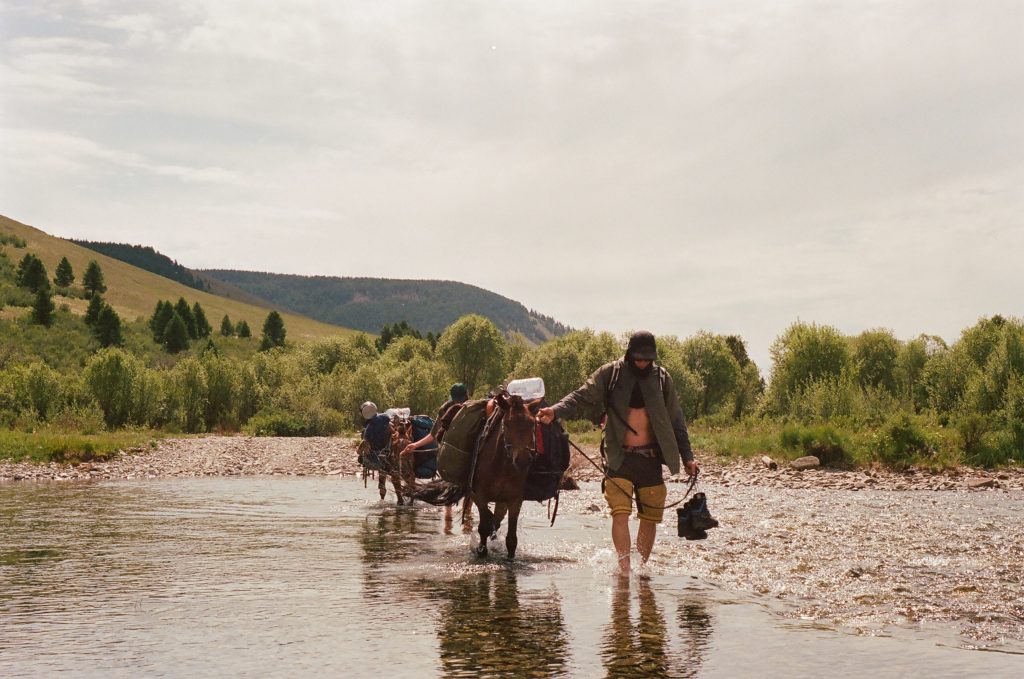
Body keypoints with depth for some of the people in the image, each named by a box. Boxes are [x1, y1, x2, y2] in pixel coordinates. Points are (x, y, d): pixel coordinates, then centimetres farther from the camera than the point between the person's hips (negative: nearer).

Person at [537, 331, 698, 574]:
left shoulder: (662, 378, 6)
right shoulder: (610, 374, -1)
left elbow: (676, 421, 11)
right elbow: (582, 398, -8)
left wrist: (687, 457, 9)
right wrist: (555, 411, -27)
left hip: (650, 458, 3)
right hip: (619, 457, -3)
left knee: (650, 517, 5)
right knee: (620, 513, -16)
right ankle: (625, 569, -15)